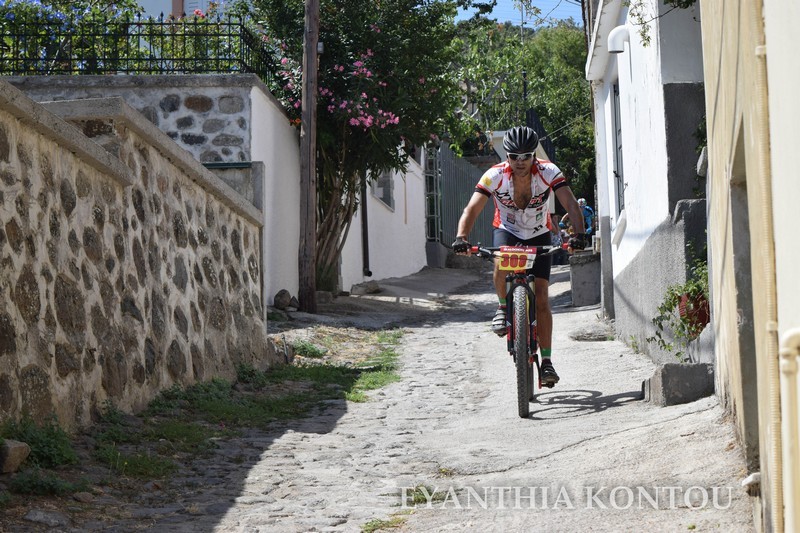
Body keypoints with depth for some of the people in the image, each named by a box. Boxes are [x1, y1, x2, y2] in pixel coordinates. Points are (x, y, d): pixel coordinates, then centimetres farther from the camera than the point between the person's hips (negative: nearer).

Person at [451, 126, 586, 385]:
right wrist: (461, 237, -48)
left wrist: (579, 233, -50)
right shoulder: (495, 175, -23)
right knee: (501, 265, -35)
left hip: (538, 236, 0)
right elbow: (472, 209, -30)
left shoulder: (548, 172, -23)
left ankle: (547, 362, -4)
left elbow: (571, 203, -32)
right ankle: (503, 306, -5)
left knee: (541, 297, -9)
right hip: (507, 231, 0)